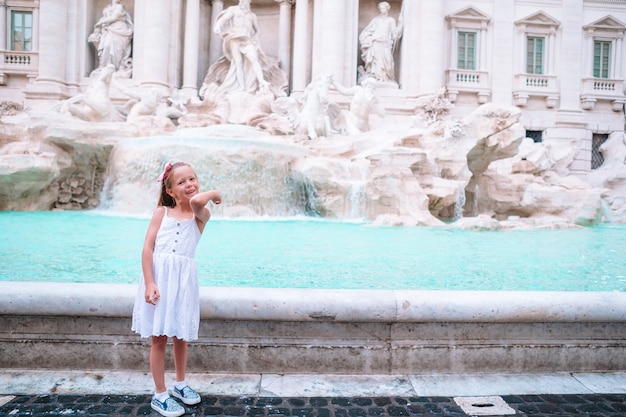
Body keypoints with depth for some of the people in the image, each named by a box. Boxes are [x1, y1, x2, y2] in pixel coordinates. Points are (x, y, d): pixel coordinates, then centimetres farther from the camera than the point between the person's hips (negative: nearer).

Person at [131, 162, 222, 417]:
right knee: (159, 338, 6)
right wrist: (149, 283, -12)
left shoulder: (201, 215, 1)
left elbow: (197, 201, -25)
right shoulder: (161, 212, 2)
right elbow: (148, 248, -3)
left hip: (183, 280, 1)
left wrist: (210, 194, -3)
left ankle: (180, 385, 37)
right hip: (159, 276, -1)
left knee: (180, 336, 14)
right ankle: (160, 396, 21)